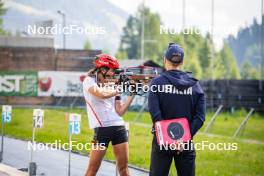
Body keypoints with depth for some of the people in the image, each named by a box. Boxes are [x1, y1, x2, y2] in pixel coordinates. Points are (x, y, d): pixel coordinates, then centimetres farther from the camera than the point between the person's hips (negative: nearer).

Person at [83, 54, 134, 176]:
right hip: (102, 128, -5)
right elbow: (102, 94, -19)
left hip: (119, 128, 5)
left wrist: (132, 94, 2)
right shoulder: (89, 81, 1)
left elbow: (120, 112, 9)